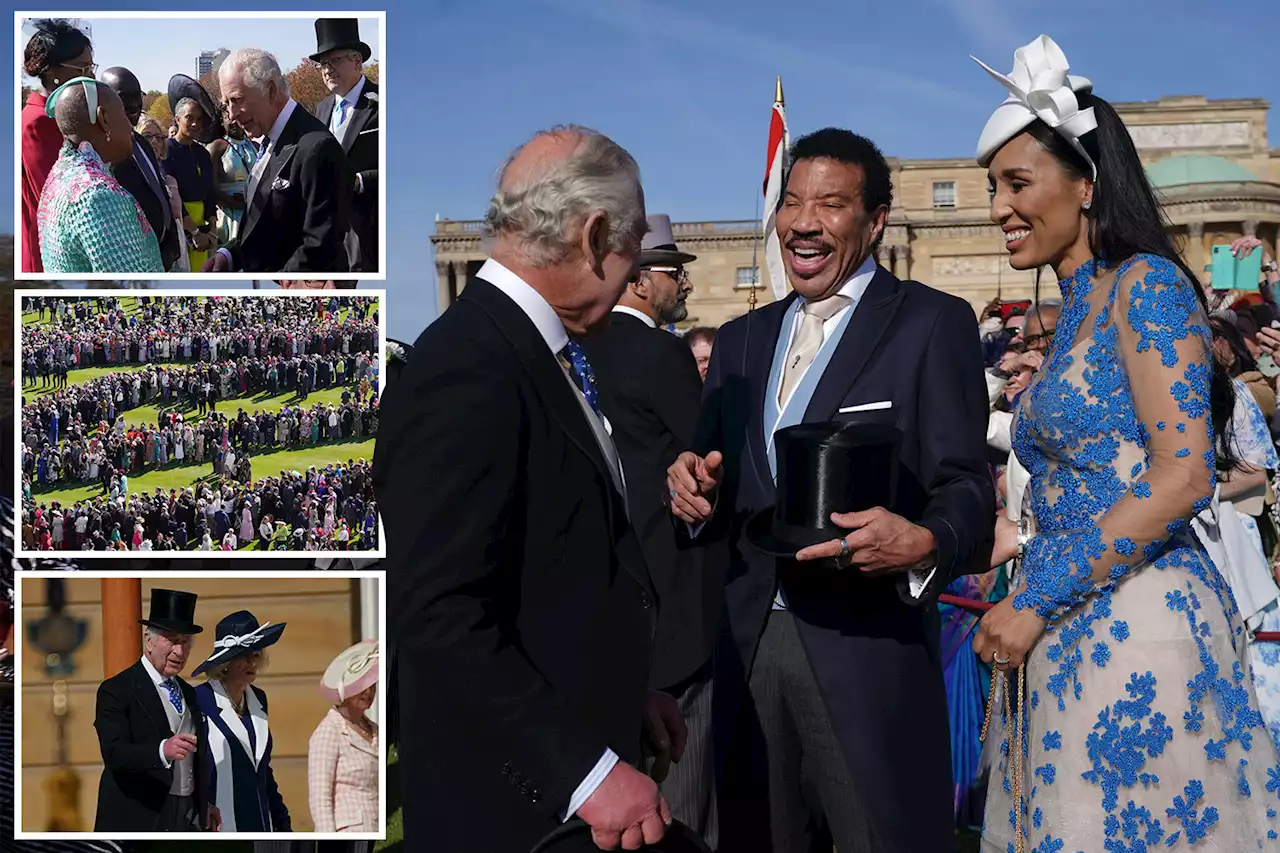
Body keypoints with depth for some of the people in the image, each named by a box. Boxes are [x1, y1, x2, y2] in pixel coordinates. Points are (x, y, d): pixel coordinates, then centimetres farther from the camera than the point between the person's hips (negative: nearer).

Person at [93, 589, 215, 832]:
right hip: (138, 820, -6)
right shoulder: (116, 690, -7)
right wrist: (163, 750, -36)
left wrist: (205, 804, 12)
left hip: (188, 818, 6)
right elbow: (114, 753, -20)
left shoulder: (189, 693, 15)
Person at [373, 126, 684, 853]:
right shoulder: (468, 374, -22)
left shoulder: (546, 352, 7)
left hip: (580, 750, 9)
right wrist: (585, 771, -25)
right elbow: (442, 615, -26)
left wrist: (624, 691, 11)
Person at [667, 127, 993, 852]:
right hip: (747, 644, 5)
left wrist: (924, 543, -30)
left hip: (869, 645, -5)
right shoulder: (741, 339, 15)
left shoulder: (934, 322, -2)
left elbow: (965, 485, -9)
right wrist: (693, 486, -10)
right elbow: (722, 487, 13)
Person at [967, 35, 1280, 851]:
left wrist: (1037, 600, -15)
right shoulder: (1077, 311, 18)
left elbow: (1185, 475, -17)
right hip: (1065, 638, 8)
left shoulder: (1145, 284, -7)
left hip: (1135, 628, -8)